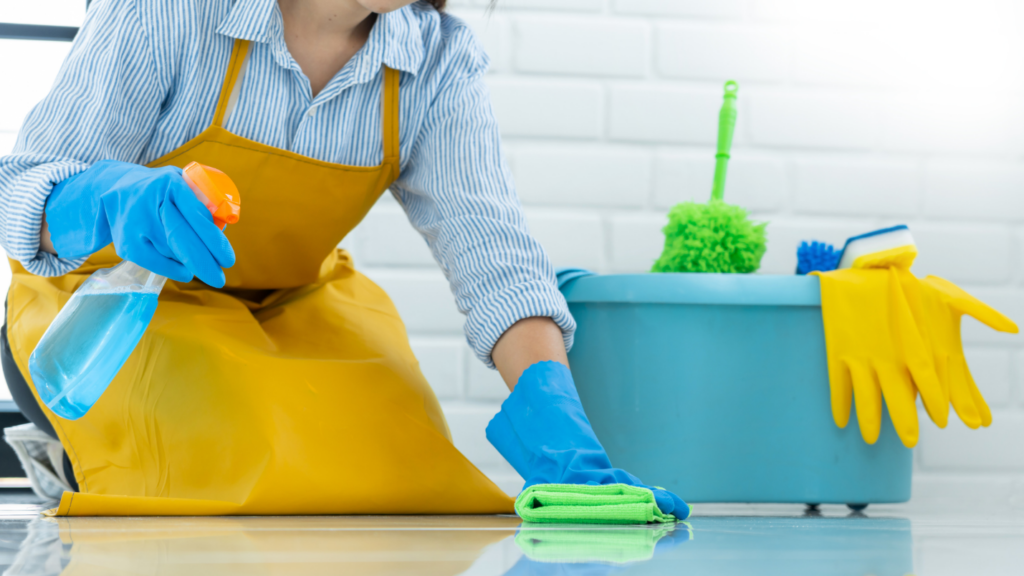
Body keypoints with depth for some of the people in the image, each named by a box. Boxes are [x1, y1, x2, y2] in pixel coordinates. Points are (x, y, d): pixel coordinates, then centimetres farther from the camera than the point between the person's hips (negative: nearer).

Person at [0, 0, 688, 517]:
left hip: (294, 306, 5)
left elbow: (492, 249, -22)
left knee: (401, 467, -18)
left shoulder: (441, 57, -12)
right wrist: (115, 203, -46)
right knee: (250, 474, -29)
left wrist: (555, 420, -39)